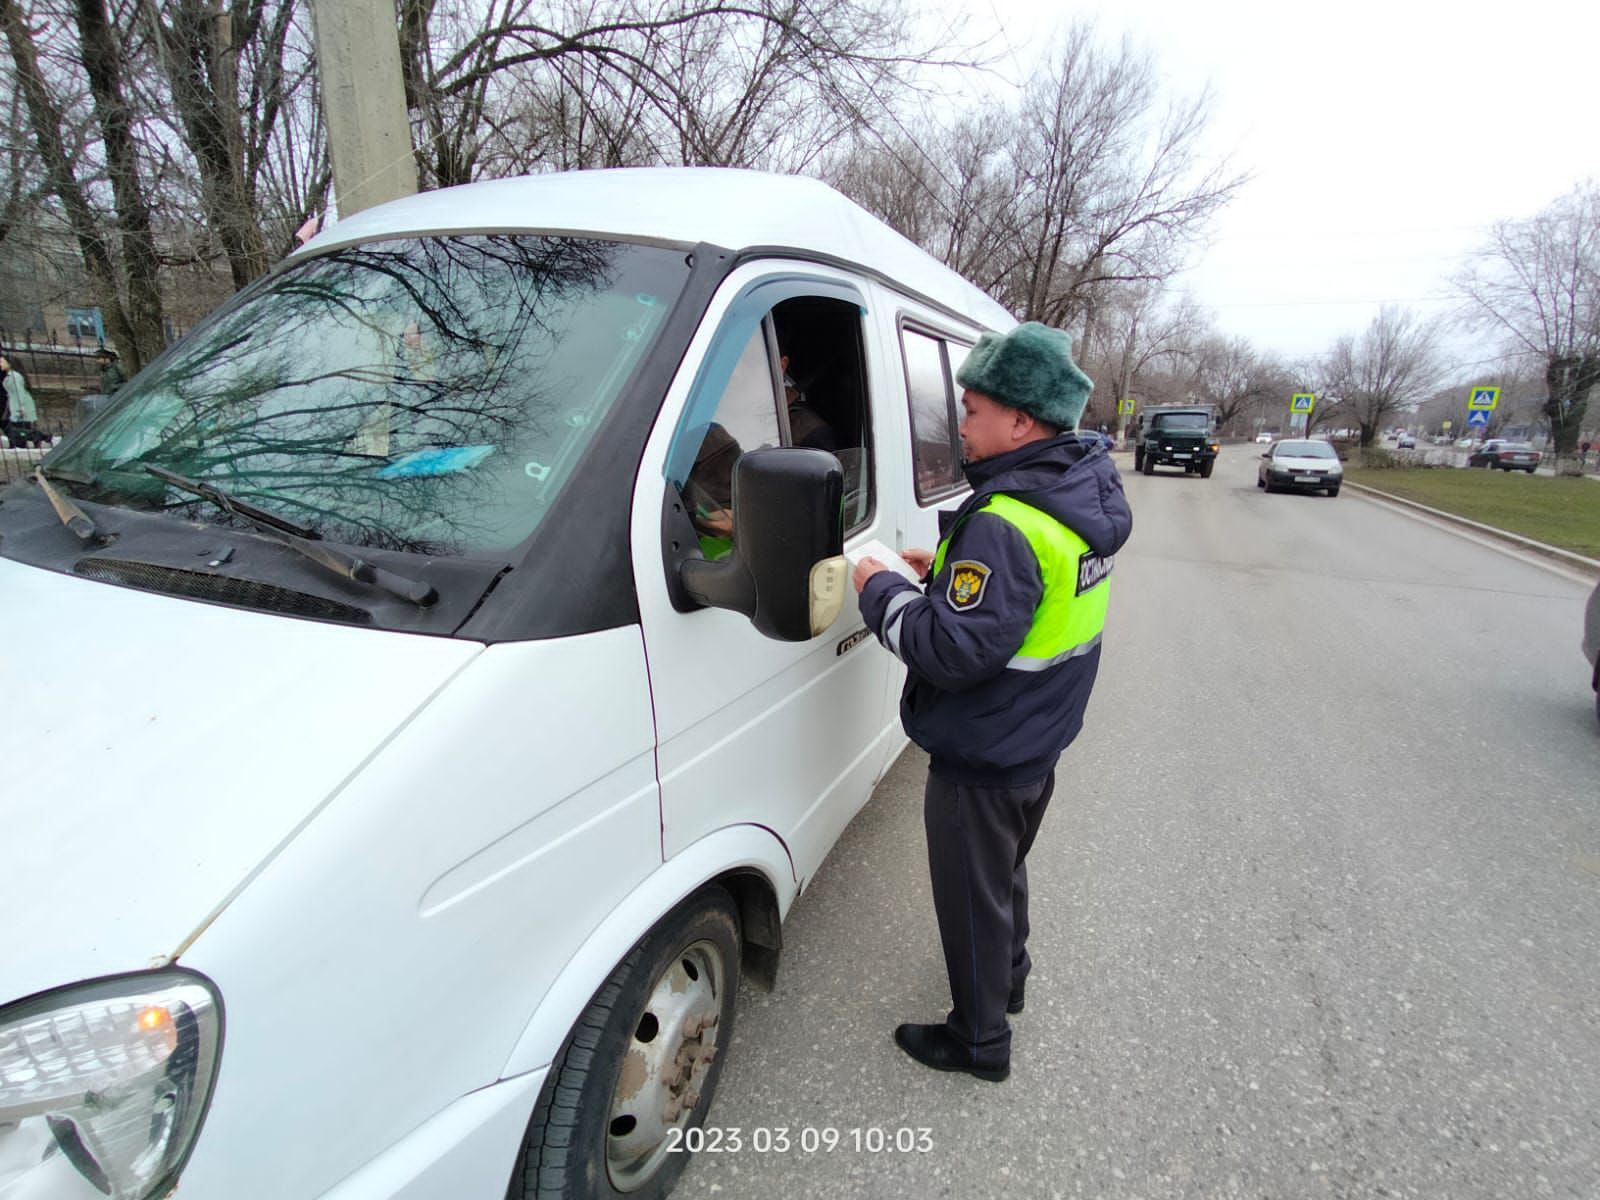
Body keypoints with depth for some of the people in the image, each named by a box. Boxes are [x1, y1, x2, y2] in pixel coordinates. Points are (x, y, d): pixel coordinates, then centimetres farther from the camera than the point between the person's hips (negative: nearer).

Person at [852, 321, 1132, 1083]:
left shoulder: (1005, 526, -31)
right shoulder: (1081, 496, 0)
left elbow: (953, 652, -32)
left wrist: (881, 591, -19)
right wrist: (948, 572, 4)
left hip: (981, 763, -9)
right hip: (1036, 743, 9)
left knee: (972, 897, 11)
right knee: (1004, 870, 30)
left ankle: (980, 1040, 32)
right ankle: (1008, 978, 52)